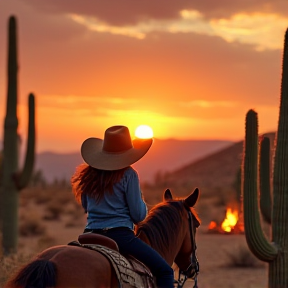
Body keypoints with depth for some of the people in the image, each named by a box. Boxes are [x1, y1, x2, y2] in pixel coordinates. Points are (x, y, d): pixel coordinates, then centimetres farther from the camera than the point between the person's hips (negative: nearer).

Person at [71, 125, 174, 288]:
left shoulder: (88, 175, 7)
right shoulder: (128, 175, -8)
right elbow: (138, 216, -5)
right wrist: (143, 205, 15)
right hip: (120, 235, -6)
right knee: (164, 270, -2)